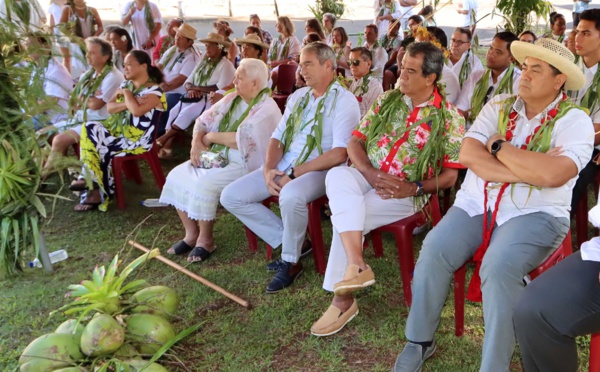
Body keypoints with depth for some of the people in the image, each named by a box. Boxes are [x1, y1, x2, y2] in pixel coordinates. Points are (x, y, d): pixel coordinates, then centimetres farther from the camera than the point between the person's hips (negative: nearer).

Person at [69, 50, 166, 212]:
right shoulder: (126, 84, 13)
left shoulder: (153, 91, -11)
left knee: (99, 149, -22)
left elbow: (137, 111, -29)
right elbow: (110, 107, 3)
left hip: (137, 140, -7)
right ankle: (89, 180, -15)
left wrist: (127, 94, -12)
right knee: (89, 127, -18)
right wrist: (128, 103, -15)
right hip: (118, 130, 8)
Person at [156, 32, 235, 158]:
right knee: (174, 112, -17)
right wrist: (190, 89, -10)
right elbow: (188, 82, 16)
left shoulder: (226, 65, -5)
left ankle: (164, 137, -14)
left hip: (212, 101, -7)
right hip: (196, 99, 7)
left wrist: (196, 88, -11)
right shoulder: (203, 62, 18)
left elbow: (220, 89, -17)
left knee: (187, 112, -28)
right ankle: (167, 146, -21)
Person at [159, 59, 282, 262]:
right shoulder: (232, 98, 10)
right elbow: (203, 120, 12)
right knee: (176, 176, -5)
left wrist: (211, 137, -11)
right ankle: (191, 234, 6)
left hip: (244, 165, -8)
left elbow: (240, 140, -26)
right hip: (217, 158, 9)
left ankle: (205, 240, -7)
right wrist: (197, 142, -9)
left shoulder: (266, 110, -15)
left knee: (204, 184, -29)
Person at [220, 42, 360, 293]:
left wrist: (294, 174, -18)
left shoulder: (344, 101, -5)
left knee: (290, 196, -39)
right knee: (231, 197, -6)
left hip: (319, 170, -7)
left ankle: (291, 261, -13)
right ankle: (288, 241, 3)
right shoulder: (298, 96, 17)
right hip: (283, 167, 7)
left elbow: (339, 154, -17)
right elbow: (278, 137, 14)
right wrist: (268, 169, -6)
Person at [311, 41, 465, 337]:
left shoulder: (449, 118, -1)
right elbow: (355, 142, 7)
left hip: (408, 192, -4)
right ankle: (356, 265, -40)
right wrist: (371, 173, -12)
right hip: (367, 176, 4)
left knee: (346, 216, -27)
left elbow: (450, 175, -2)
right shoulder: (386, 101, 10)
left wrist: (414, 188, -17)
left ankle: (342, 299, -12)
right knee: (337, 176, -31)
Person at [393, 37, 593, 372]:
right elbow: (467, 155, -4)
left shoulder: (575, 121, -2)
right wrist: (528, 170, -12)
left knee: (498, 267, -32)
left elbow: (551, 175, -21)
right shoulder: (498, 106, 11)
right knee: (434, 250, -21)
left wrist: (499, 146, -8)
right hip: (476, 204, 4)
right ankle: (420, 341, 0)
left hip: (535, 213, -3)